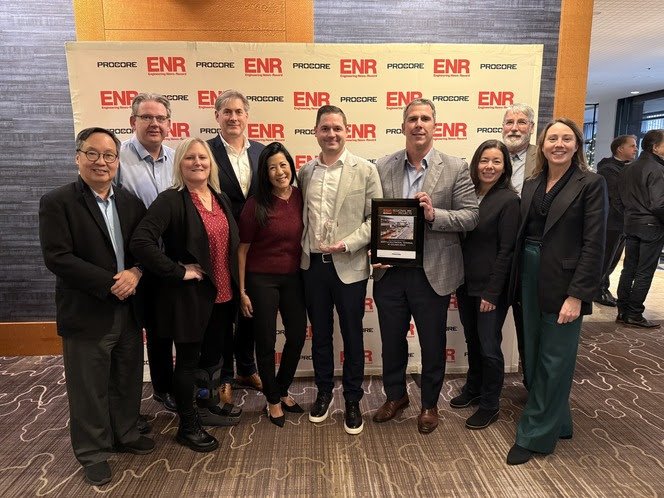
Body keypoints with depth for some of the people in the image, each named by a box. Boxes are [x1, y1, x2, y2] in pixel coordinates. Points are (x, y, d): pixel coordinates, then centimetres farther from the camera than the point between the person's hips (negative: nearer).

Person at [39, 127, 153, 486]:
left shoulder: (131, 202, 8)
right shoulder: (57, 202, -7)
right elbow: (57, 257, -16)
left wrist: (135, 274, -14)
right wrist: (110, 284, -19)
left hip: (128, 311, 5)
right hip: (86, 314, -4)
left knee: (128, 381, 18)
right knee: (89, 389, 10)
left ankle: (124, 435, 40)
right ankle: (92, 453, 30)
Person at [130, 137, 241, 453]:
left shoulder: (221, 199, 7)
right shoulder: (170, 200, -15)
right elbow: (141, 242, -25)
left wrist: (236, 285, 8)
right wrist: (177, 272, -21)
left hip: (222, 294, 6)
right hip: (188, 295, -6)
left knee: (212, 354, 21)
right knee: (188, 360, 9)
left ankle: (214, 401, 45)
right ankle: (188, 426, 28)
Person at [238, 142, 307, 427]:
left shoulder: (302, 198, -1)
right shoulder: (256, 205, -11)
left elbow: (306, 237, 8)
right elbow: (242, 249, -6)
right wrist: (242, 291, -6)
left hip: (293, 278, 4)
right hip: (262, 279, -4)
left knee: (298, 335, 12)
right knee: (266, 342, 7)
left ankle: (282, 390, 37)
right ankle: (273, 400, 30)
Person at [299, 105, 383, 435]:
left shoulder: (365, 170, -4)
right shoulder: (305, 172, 7)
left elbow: (375, 218, -7)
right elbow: (301, 215, 12)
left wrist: (347, 244, -17)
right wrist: (302, 247, -1)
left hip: (349, 266, -3)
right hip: (313, 264, 3)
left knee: (352, 336, 9)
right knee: (320, 333, 16)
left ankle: (353, 401, 28)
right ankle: (323, 392, 36)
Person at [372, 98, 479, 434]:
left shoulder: (455, 168, -3)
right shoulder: (383, 167, 3)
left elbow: (470, 217, -7)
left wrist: (434, 214, -23)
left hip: (432, 273, -2)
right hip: (389, 271, 2)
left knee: (432, 343, 14)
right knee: (391, 340, 18)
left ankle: (429, 404, 38)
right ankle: (395, 395, 42)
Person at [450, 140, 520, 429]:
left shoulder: (509, 200, -12)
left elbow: (506, 250, -14)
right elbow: (459, 240, 8)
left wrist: (492, 292, -14)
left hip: (490, 287, -5)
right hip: (465, 283, 5)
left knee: (489, 346, 6)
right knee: (472, 341, 20)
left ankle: (490, 405, 25)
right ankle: (473, 388, 40)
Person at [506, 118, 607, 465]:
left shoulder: (591, 184, -6)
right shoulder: (531, 184, 10)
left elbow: (593, 244, -12)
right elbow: (522, 234, 10)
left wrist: (576, 295, -17)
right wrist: (516, 282, 4)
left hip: (563, 283, -6)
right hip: (530, 278, 6)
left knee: (553, 361, 4)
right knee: (534, 356, 14)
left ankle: (534, 435, 18)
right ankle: (556, 422, 34)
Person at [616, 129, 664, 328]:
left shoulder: (628, 169, 9)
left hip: (631, 224, 7)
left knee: (629, 269, 12)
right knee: (645, 272, 1)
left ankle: (623, 311, 16)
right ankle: (634, 314, 7)